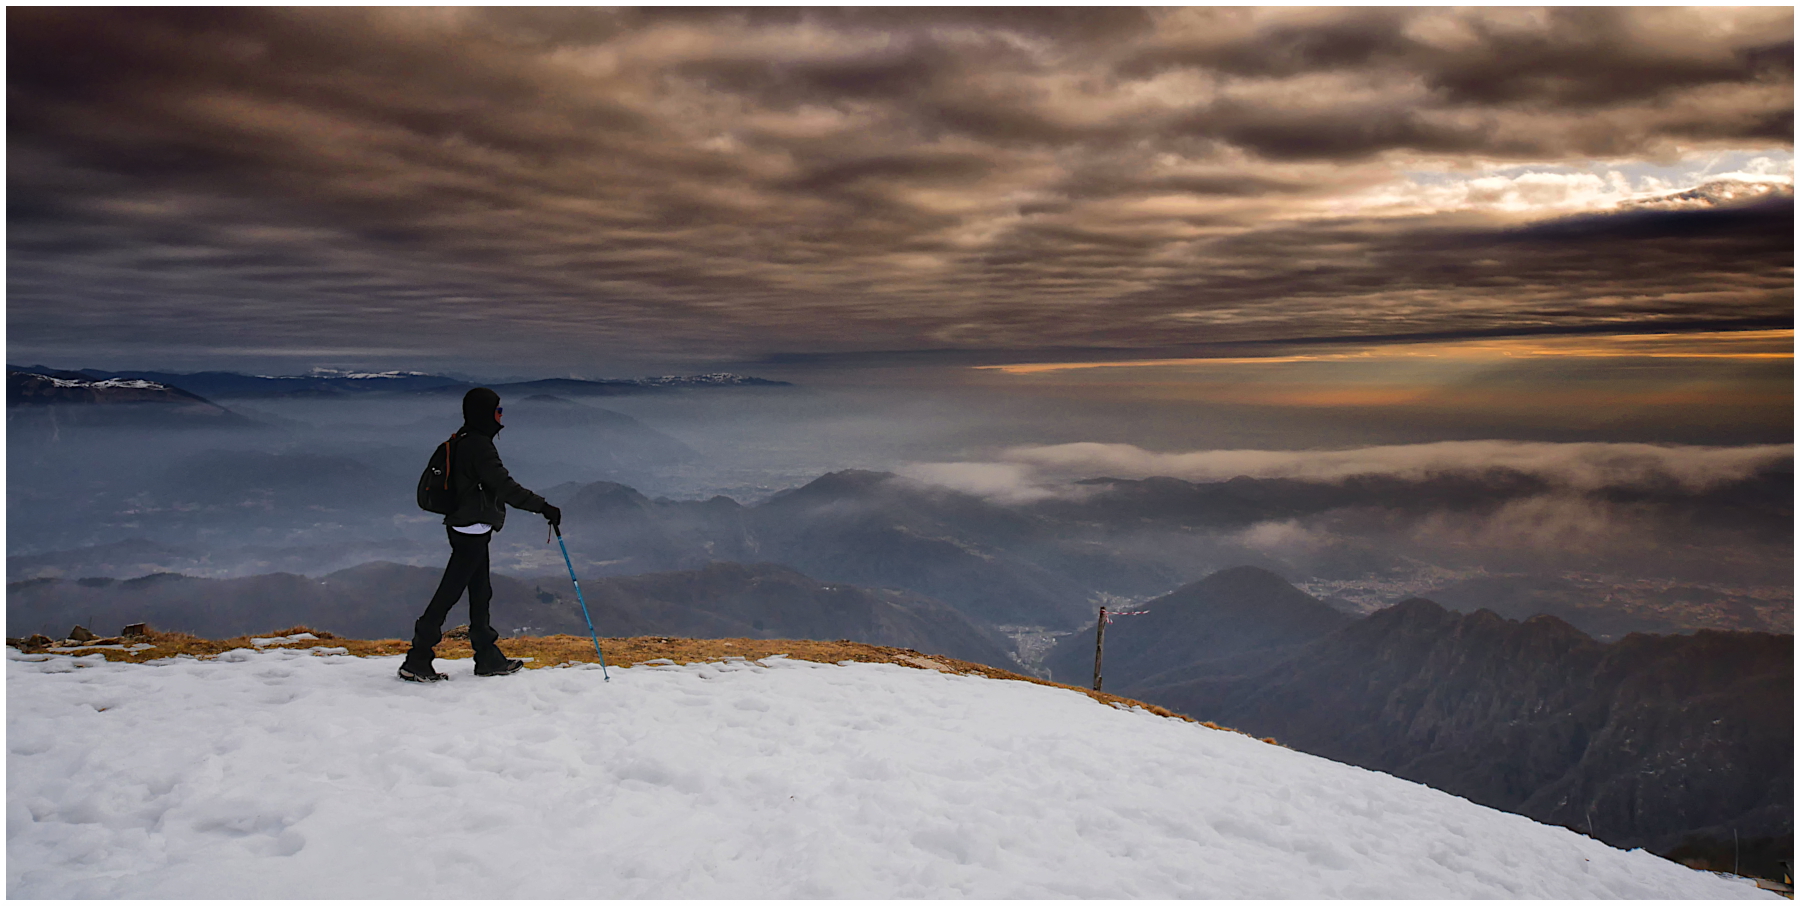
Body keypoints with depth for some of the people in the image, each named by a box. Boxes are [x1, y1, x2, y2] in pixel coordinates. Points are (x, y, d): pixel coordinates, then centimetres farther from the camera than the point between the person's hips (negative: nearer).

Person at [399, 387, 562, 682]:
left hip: (465, 527, 10)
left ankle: (489, 658, 22)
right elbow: (505, 486, -24)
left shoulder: (463, 442, 13)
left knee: (480, 592, 14)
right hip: (473, 528, -10)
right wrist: (542, 506, -23)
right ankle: (416, 662, -2)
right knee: (448, 593, -6)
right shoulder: (478, 446, -18)